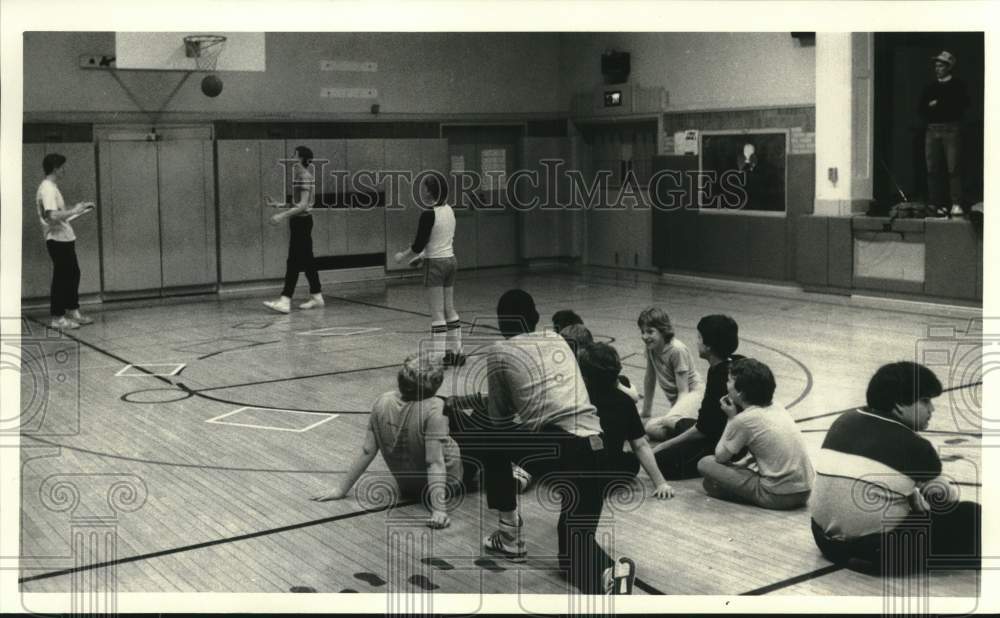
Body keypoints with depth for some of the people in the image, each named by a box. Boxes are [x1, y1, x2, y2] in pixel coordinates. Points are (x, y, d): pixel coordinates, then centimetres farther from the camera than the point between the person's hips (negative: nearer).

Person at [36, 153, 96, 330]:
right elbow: (53, 216, -28)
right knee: (61, 278, -4)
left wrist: (81, 208, 16)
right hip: (58, 240, -10)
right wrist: (74, 211, -17)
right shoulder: (47, 189, -17)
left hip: (65, 238, 10)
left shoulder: (52, 187, 15)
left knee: (73, 274, 15)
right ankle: (57, 318, 4)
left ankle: (74, 312, 24)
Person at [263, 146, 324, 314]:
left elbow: (303, 205, -21)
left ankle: (285, 301, -12)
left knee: (293, 262, -10)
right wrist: (278, 204, 14)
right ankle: (316, 297, 17)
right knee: (307, 260, 12)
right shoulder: (299, 174, 15)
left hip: (301, 221, -10)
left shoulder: (304, 176, -15)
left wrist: (282, 215, -24)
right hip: (300, 221, 10)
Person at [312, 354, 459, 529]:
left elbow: (367, 452, -11)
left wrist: (341, 489, -3)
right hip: (447, 480, -5)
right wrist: (439, 509, -33)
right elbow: (435, 463, -33)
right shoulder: (434, 408, -31)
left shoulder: (383, 402, -16)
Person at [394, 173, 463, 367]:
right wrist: (423, 255, 22)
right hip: (450, 260, 8)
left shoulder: (428, 214, -17)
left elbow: (419, 245, -15)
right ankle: (455, 352, 18)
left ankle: (439, 355, -3)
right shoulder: (449, 211, 6)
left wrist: (402, 256, 0)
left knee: (437, 312, -4)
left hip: (435, 264, -8)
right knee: (450, 309, 14)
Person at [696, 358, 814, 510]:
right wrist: (747, 462, 18)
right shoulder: (777, 407, 9)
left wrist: (731, 418, 4)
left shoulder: (743, 420, -12)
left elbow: (720, 457, 1)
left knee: (705, 463, -1)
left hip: (778, 497, -7)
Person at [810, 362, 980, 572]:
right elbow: (945, 496, 7)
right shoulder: (913, 445, -9)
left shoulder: (844, 422, 6)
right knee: (970, 516, 5)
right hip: (881, 549, -6)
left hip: (827, 541, 6)